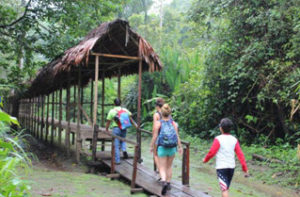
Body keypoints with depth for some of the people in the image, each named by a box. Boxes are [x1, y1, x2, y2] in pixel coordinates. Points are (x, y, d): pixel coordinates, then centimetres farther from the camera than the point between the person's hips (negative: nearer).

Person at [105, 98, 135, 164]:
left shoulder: (112, 111, 0)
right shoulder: (125, 110, 8)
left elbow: (108, 122, 2)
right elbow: (131, 119, 6)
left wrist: (106, 130, 12)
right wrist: (135, 125, 16)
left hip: (116, 129, -3)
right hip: (124, 129, 3)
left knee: (116, 145, 3)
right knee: (122, 140, 26)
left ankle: (117, 160, 5)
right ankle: (124, 150, -3)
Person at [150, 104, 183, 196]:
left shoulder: (158, 123, -9)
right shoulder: (173, 123, -3)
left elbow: (155, 136, -9)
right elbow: (177, 136, -5)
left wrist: (151, 146, 4)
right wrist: (180, 147, 6)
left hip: (162, 147, -2)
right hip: (172, 147, 3)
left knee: (162, 168, 4)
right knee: (169, 166, 21)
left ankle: (164, 182, -20)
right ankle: (168, 184, 30)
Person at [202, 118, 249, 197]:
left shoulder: (218, 139, -12)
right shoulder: (234, 140, 2)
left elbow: (212, 152, -10)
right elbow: (240, 154, 0)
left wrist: (205, 159, 9)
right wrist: (245, 168, 2)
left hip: (221, 167, -5)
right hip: (231, 167, 5)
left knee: (224, 189, -7)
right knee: (226, 187, 22)